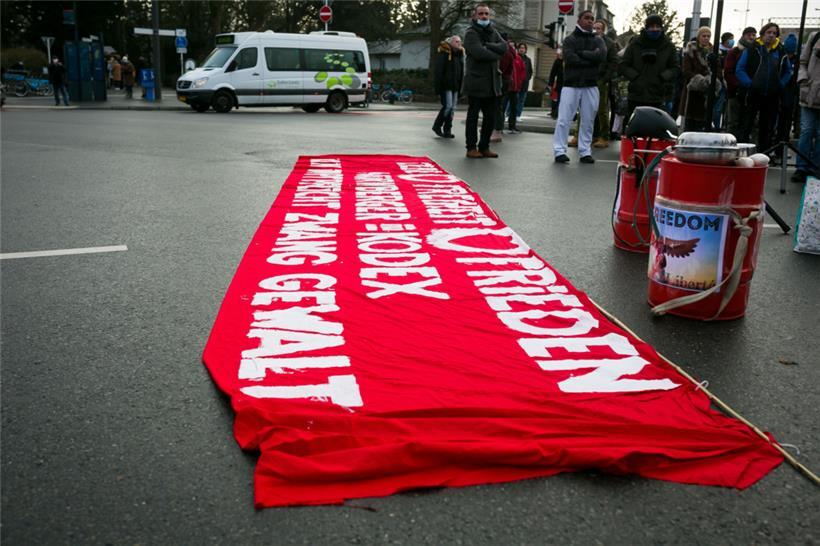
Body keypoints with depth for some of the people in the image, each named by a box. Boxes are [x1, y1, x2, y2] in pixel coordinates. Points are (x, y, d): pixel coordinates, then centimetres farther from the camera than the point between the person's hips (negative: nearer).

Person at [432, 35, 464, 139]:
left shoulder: (460, 54, 15)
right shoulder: (443, 53, -8)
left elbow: (461, 72, 21)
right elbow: (438, 71, -13)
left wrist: (460, 87, 14)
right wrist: (438, 88, -18)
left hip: (455, 86, 7)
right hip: (445, 86, -7)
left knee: (452, 108, 6)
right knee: (448, 106, -13)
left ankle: (447, 130, 10)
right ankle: (437, 126, 5)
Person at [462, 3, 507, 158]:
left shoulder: (493, 32, 16)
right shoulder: (471, 33, -5)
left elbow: (504, 47, -1)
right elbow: (478, 53, -20)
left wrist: (487, 46, -13)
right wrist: (496, 55, -6)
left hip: (491, 82, 6)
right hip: (475, 81, -6)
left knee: (490, 117, 8)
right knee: (473, 115, 1)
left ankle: (484, 146, 18)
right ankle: (471, 147, 7)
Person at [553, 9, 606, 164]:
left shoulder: (598, 40, 12)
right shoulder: (570, 39, 4)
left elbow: (602, 56, -8)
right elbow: (569, 59, -14)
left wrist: (581, 53, -10)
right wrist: (591, 58, -9)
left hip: (591, 86, 3)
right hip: (571, 84, -3)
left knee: (588, 121, 5)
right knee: (564, 119, -7)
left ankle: (585, 151, 11)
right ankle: (559, 151, -3)